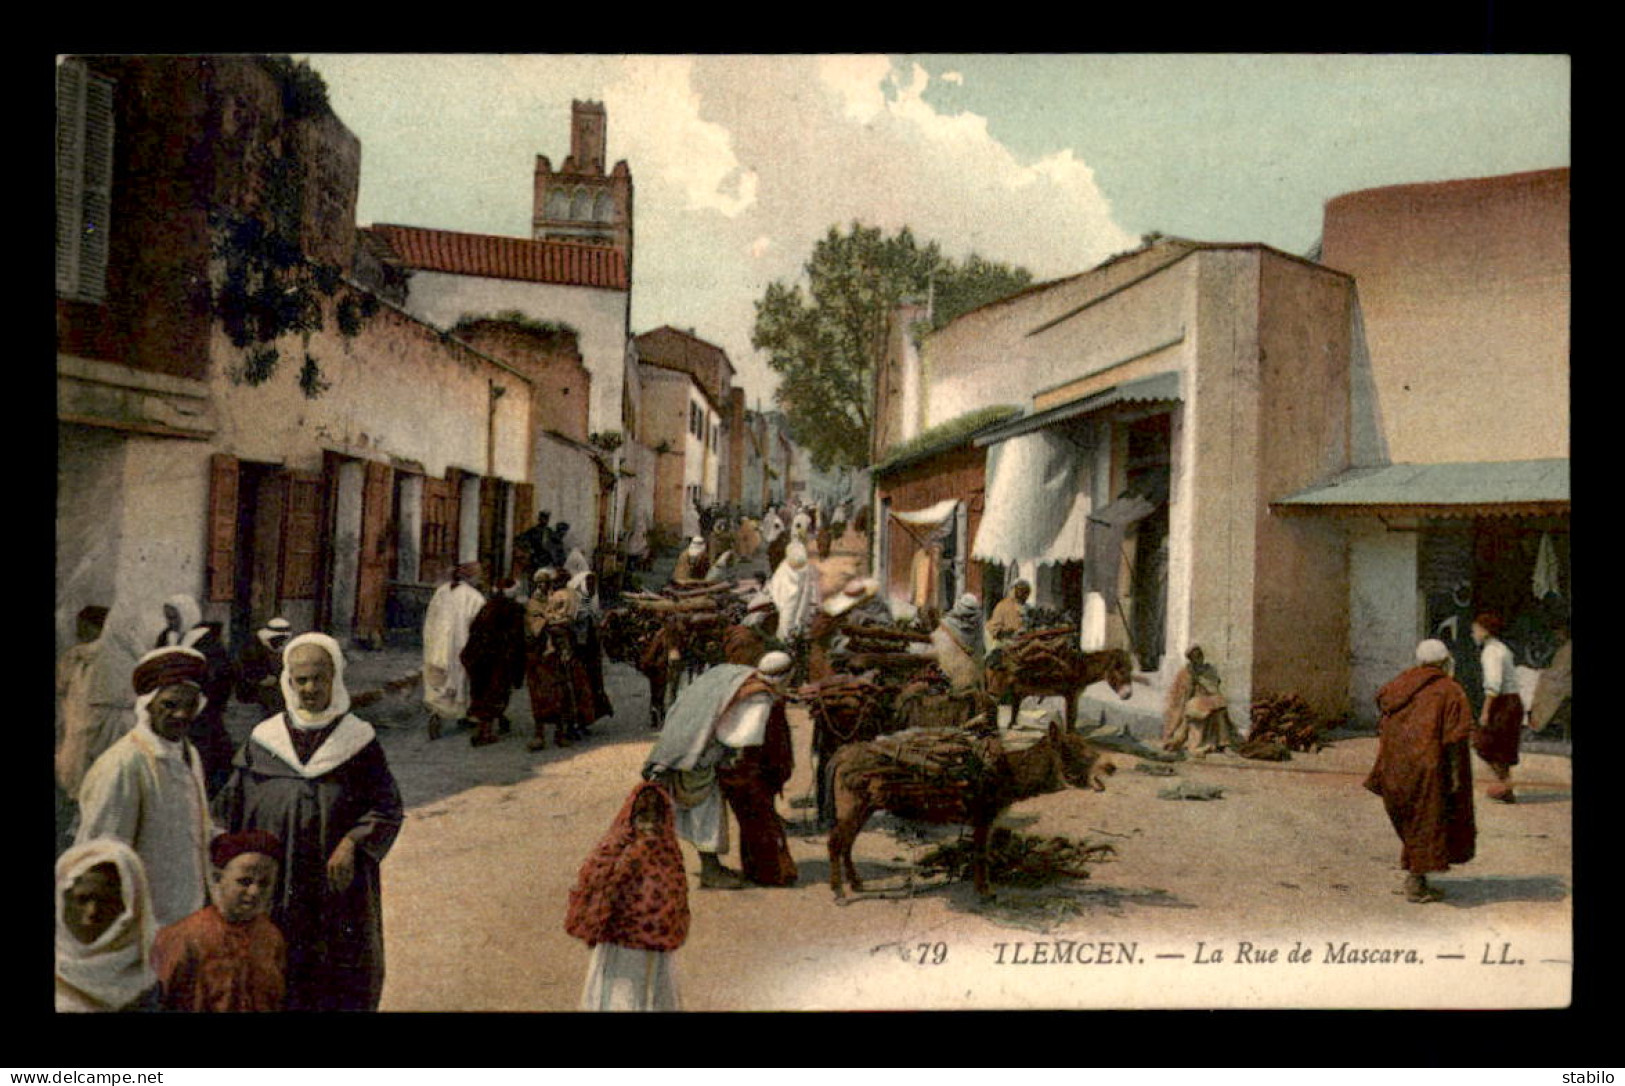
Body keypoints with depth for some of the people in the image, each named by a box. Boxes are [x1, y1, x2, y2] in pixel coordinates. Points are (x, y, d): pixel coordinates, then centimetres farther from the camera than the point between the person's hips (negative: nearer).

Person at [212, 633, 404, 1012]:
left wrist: (352, 843, -17)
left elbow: (388, 807, -2)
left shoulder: (359, 741, -2)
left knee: (341, 987, 6)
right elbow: (232, 810, 5)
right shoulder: (262, 741, 2)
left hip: (339, 890, -1)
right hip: (275, 893, 1)